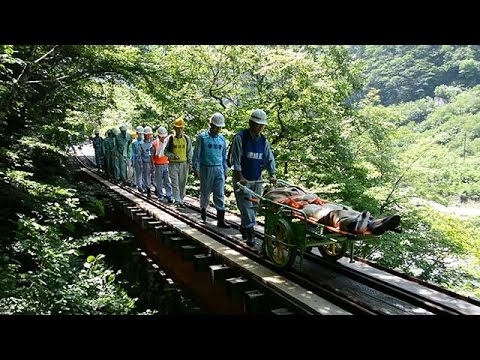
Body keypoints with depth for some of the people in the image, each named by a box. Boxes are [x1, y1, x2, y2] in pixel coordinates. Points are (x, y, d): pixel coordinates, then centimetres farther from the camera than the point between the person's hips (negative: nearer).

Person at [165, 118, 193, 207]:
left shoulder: (187, 139, 5)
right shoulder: (171, 139, -2)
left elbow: (190, 152, 11)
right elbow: (166, 152, 1)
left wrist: (190, 163, 6)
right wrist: (173, 156, -16)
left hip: (184, 164, 2)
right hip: (173, 164, -2)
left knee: (183, 184, 8)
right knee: (175, 183, -8)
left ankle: (181, 200, 18)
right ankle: (177, 201, -10)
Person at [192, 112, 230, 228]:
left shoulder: (222, 139, 9)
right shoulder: (202, 137, -3)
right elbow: (196, 154, -2)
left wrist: (225, 171, 15)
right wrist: (196, 169, -7)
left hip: (219, 170, 3)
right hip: (206, 169, -3)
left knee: (220, 195, -3)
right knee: (205, 193, 10)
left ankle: (221, 220, -3)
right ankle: (203, 210, 37)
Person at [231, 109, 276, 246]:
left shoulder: (264, 140, 8)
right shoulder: (240, 137, -9)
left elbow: (269, 158, 8)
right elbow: (236, 160, -12)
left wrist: (272, 174, -5)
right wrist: (240, 177, -18)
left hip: (257, 180, 6)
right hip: (242, 179, -6)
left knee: (254, 206, 10)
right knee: (246, 206, -8)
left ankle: (243, 228, 26)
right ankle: (250, 234, -7)